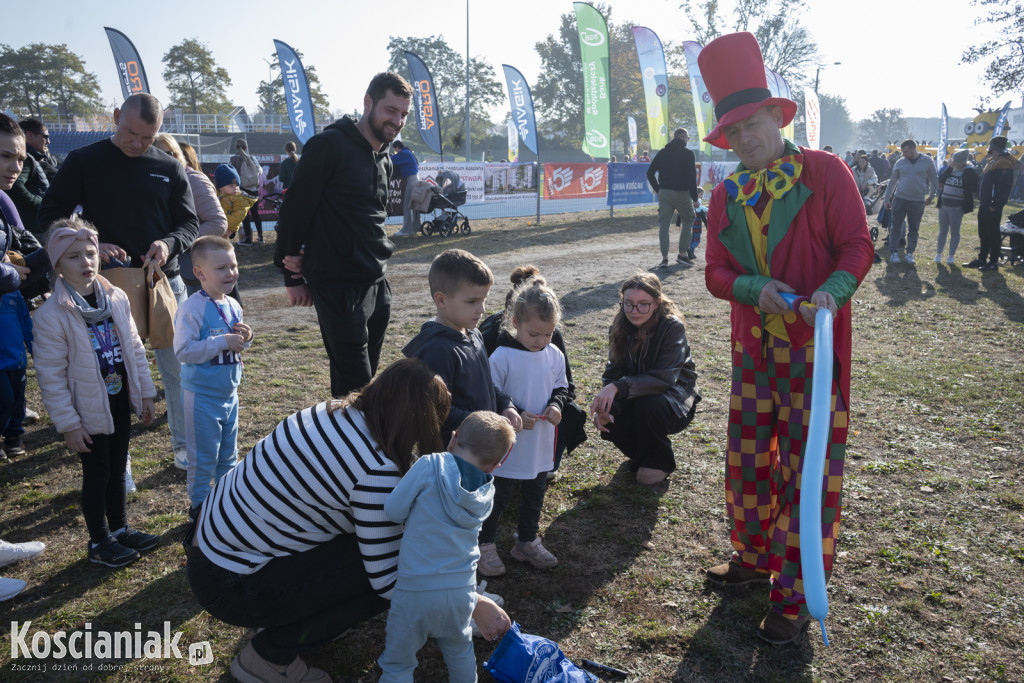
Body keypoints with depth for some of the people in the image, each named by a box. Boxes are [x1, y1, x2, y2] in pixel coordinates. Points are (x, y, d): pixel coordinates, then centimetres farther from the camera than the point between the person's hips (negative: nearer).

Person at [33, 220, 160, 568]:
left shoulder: (116, 298, -1)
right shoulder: (51, 314, -17)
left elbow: (134, 348, 8)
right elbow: (51, 375, -15)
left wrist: (145, 392, 8)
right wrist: (68, 424, -14)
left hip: (120, 402, 5)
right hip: (89, 411, -5)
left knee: (118, 470, 18)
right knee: (97, 474, 8)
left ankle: (120, 528, 35)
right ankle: (99, 541, 25)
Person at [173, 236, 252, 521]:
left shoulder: (233, 306, 3)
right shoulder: (192, 309, -19)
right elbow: (183, 350, -25)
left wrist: (245, 338, -8)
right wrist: (223, 342, -29)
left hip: (229, 392, 7)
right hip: (202, 395, -7)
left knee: (228, 452, 20)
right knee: (203, 456, 6)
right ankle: (199, 504, 23)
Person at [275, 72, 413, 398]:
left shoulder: (384, 159, 15)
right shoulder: (330, 145, -10)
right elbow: (295, 209, -9)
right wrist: (293, 276, -3)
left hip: (378, 285, 8)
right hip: (339, 287, -8)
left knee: (363, 380, 14)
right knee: (356, 387, -6)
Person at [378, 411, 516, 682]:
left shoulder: (430, 465, -15)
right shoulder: (487, 493, 0)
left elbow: (393, 511, -8)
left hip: (415, 591, -4)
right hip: (462, 590, 4)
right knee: (460, 652, 29)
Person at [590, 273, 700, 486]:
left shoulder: (672, 327, -21)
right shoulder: (620, 328, -6)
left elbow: (665, 378, -31)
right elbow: (613, 373, -7)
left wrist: (619, 387, -43)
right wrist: (605, 407, -28)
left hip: (675, 399, -4)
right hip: (638, 398, 4)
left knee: (648, 405, -36)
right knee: (607, 421, -26)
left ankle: (658, 461, -6)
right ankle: (641, 453, 8)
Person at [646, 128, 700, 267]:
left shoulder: (662, 152, 11)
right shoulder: (688, 154, -1)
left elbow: (650, 173, 8)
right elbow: (692, 178, -6)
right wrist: (694, 198, -3)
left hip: (664, 193, 3)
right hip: (681, 193, -3)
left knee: (663, 224, 3)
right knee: (688, 221, 13)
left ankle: (664, 257, -4)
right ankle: (682, 253, 7)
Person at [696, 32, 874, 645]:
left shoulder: (825, 171, -4)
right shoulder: (727, 197, 8)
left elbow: (858, 247, -6)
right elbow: (716, 273, 5)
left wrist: (832, 291, -26)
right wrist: (756, 288, -16)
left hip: (816, 347, -4)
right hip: (754, 349, 5)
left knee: (809, 467, 0)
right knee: (748, 458, 13)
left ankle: (795, 599, 13)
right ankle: (756, 558, 35)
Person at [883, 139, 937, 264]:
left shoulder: (927, 162, 0)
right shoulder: (900, 163, 3)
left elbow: (934, 180, 10)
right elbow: (892, 181, 10)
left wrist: (931, 196, 5)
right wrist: (887, 198, 8)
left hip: (918, 201, -1)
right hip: (899, 199, 1)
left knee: (914, 229, 6)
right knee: (896, 227, 1)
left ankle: (910, 253, 13)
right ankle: (893, 253, 7)